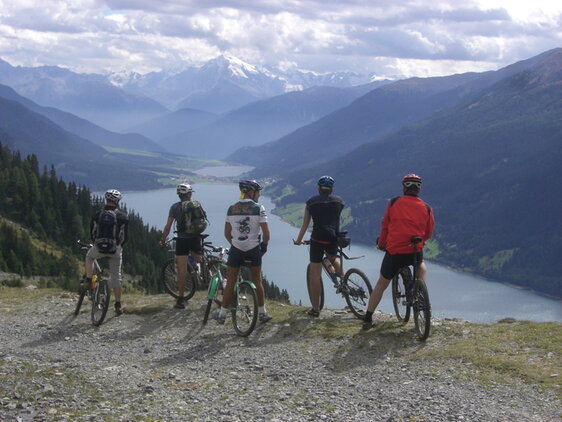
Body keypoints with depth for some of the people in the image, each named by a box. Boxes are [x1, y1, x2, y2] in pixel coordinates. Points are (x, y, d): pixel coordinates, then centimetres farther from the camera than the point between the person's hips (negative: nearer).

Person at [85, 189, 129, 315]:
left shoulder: (97, 215, 3)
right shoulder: (123, 216, 0)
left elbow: (92, 234, 10)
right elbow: (125, 236, 2)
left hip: (99, 248, 0)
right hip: (115, 250, 0)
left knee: (89, 257, 34)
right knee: (116, 276, 11)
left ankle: (88, 280, 19)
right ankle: (118, 305, 13)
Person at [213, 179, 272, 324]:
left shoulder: (231, 209, 1)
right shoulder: (259, 208, -9)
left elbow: (227, 233, 6)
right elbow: (266, 233, -11)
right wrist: (264, 245, 7)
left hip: (236, 249, 2)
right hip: (254, 249, -1)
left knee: (230, 282, 9)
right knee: (257, 281, 14)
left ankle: (222, 314, 12)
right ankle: (262, 312, 21)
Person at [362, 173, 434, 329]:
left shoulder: (393, 203, 3)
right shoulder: (427, 208, 6)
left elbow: (385, 226, 9)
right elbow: (428, 233, 14)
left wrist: (381, 243, 24)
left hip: (394, 252, -1)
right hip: (415, 252, 1)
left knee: (382, 284, 15)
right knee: (421, 264, 37)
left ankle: (368, 319, 17)